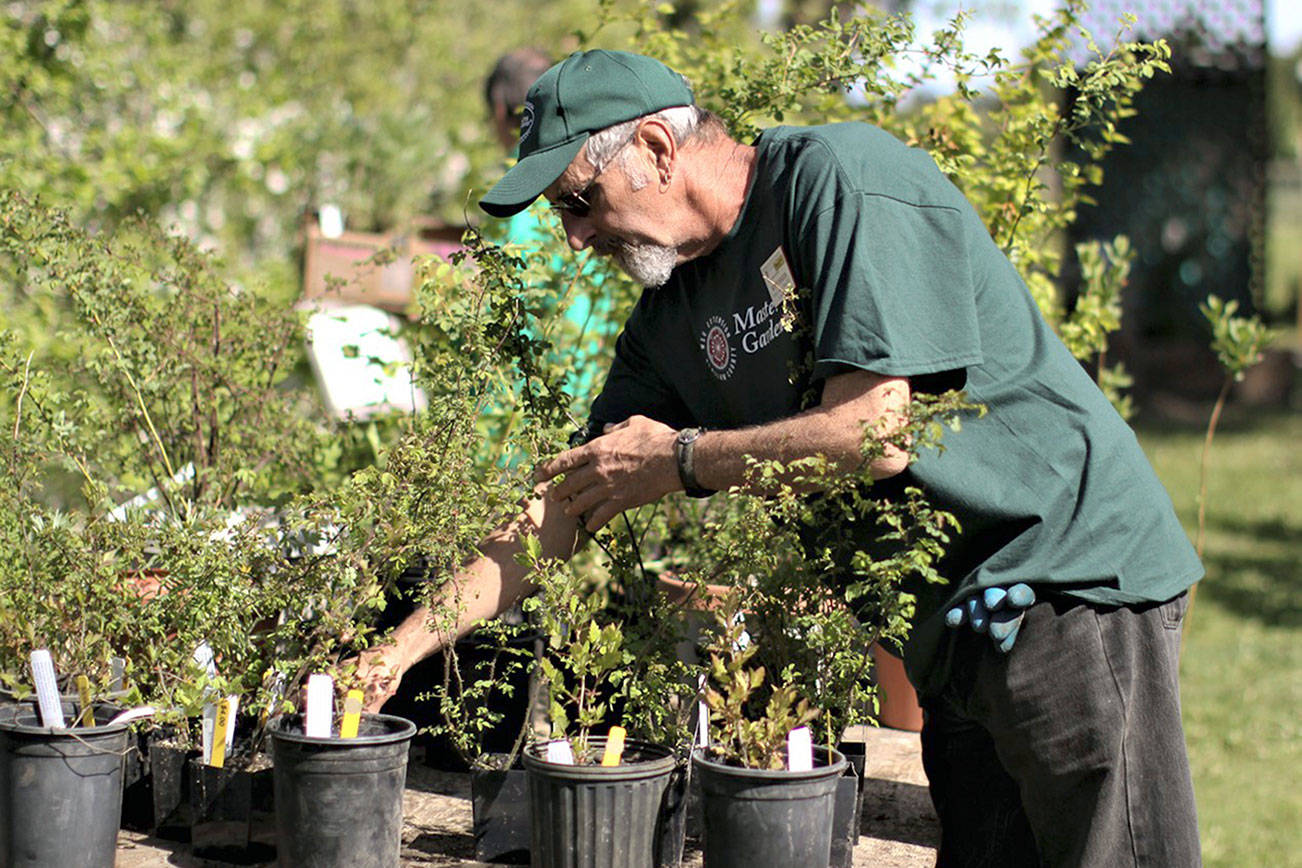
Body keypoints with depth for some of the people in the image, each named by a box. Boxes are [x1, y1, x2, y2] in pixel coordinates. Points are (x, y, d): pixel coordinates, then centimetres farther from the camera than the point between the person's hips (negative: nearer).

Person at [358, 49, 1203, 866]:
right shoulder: (672, 322, 10)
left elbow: (874, 435, -22)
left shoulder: (839, 175, -14)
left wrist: (678, 460, -7)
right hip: (955, 632, 8)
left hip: (1070, 587, -7)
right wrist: (400, 648, 7)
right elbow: (565, 509, 14)